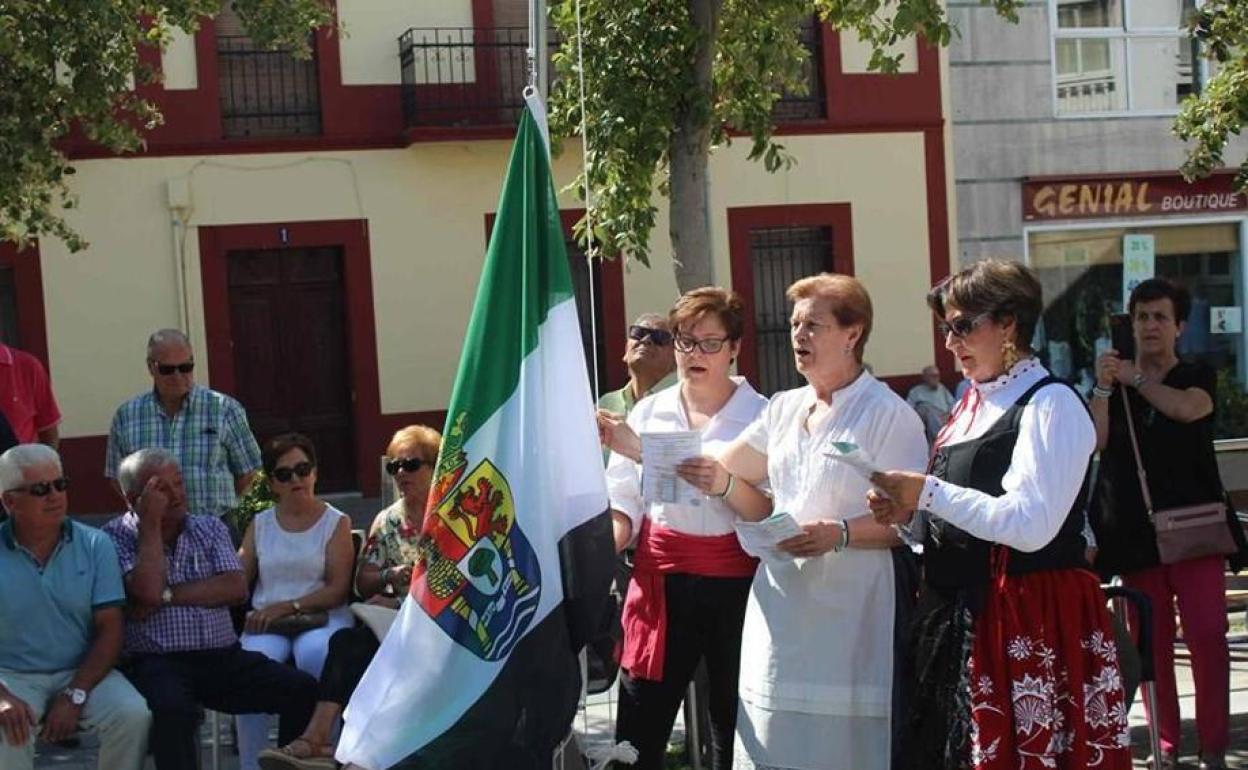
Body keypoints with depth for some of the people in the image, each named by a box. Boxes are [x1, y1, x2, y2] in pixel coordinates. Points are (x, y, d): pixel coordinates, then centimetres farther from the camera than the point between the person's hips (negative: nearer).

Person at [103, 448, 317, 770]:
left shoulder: (209, 527, 16)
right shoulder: (116, 537, 3)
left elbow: (236, 588, 1)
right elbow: (148, 592, -15)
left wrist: (168, 595, -7)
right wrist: (150, 524, -6)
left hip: (222, 657, 5)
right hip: (157, 662, -4)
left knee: (303, 689, -15)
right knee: (173, 710, -38)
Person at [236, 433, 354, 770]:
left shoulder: (336, 522, 9)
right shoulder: (259, 524, 19)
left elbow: (337, 590, -2)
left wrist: (289, 606, -14)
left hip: (322, 616, -2)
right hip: (267, 621, 2)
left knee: (314, 652, -37)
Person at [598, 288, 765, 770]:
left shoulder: (760, 415, 1)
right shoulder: (648, 412, 10)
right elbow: (622, 499, 6)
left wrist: (725, 484, -26)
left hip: (733, 583, -2)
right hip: (661, 580, 2)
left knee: (735, 729, 8)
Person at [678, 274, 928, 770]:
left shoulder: (889, 414, -7)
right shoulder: (783, 409, 13)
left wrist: (840, 534, -25)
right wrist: (723, 483, -1)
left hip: (848, 609, -6)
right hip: (781, 603, 6)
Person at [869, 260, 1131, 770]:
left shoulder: (1051, 404, -9)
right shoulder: (973, 405, 15)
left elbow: (1031, 524, -21)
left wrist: (929, 491, -18)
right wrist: (908, 513, 3)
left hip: (1033, 617, -8)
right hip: (959, 615, 8)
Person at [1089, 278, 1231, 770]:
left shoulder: (1198, 376, 7)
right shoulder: (1112, 384, 11)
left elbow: (1189, 409, -17)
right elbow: (1094, 442, -6)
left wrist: (1136, 379, -11)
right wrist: (1104, 387, -17)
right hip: (1135, 531, 2)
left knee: (1207, 635, -9)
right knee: (1152, 641, 2)